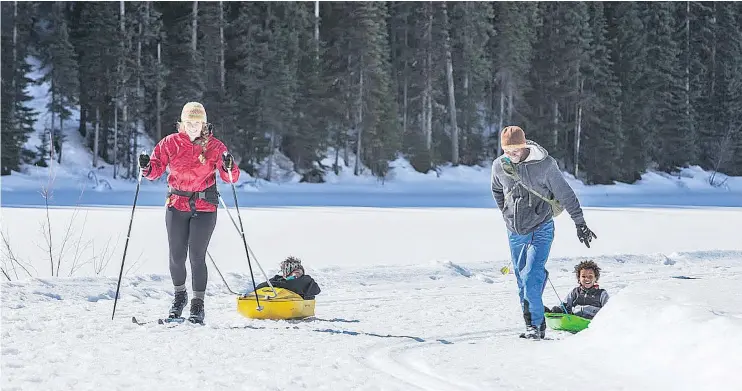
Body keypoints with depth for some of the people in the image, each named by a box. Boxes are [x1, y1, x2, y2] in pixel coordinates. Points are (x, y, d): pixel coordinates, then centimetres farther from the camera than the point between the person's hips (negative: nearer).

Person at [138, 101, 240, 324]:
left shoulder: (214, 146, -3)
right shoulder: (170, 143, 0)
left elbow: (230, 178, -7)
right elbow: (156, 169, -1)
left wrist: (228, 168, -29)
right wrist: (147, 167, -23)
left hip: (205, 207, -2)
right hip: (177, 205, 2)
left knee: (197, 256, -8)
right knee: (177, 256, 5)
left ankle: (198, 304, 4)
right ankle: (179, 295, 31)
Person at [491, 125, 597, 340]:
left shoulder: (545, 165, -15)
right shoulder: (499, 166, -4)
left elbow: (565, 194, -7)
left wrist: (580, 224, -4)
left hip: (540, 230, -5)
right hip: (515, 233, 5)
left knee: (530, 278, -18)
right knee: (522, 282, 9)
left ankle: (535, 324, -9)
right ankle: (534, 326, 18)